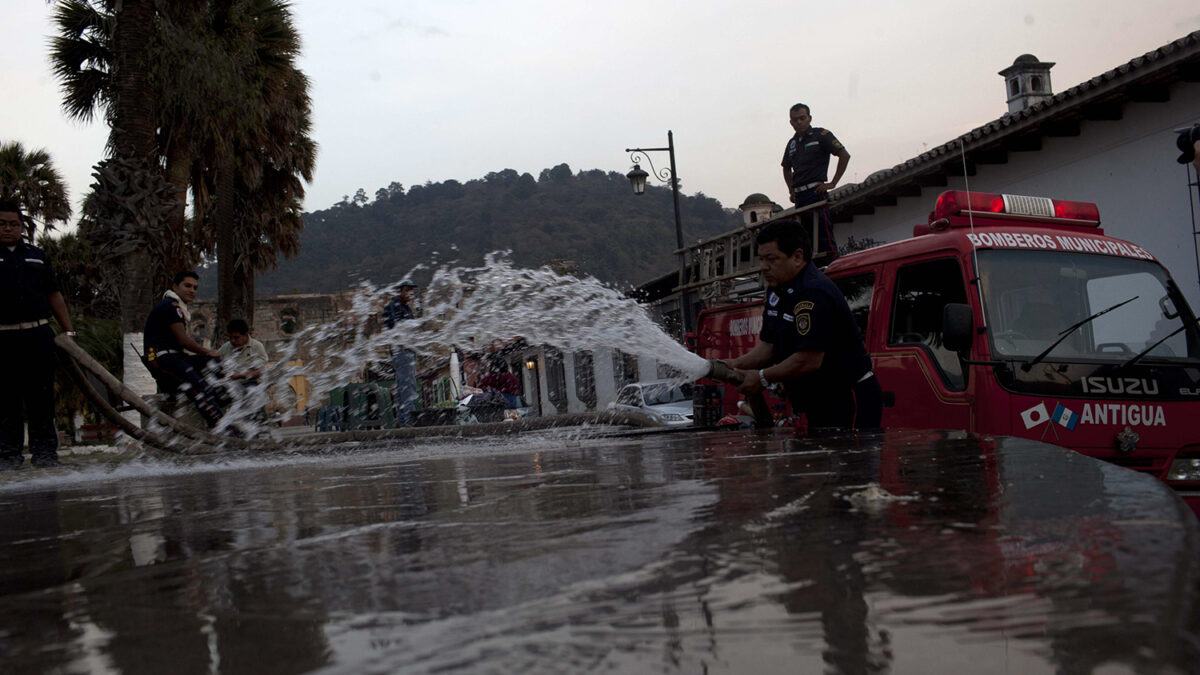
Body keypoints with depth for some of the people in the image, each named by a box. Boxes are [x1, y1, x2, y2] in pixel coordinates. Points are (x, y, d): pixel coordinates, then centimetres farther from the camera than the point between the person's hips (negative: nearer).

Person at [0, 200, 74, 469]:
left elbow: (54, 295, 18)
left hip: (38, 336, 2)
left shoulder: (36, 256, 17)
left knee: (41, 398, 3)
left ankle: (44, 452, 8)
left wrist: (68, 331, 12)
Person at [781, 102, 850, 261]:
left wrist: (832, 183, -10)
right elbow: (787, 168, 35)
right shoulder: (792, 143, 19)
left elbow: (844, 155, -6)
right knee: (806, 240, 6)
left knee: (824, 239, -13)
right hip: (799, 197, 7)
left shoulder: (821, 135, 0)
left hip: (816, 192, -7)